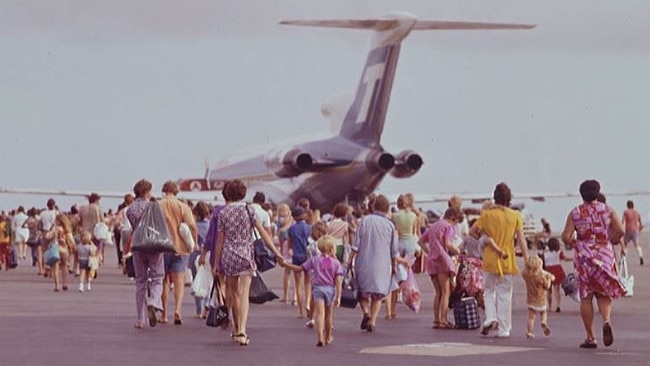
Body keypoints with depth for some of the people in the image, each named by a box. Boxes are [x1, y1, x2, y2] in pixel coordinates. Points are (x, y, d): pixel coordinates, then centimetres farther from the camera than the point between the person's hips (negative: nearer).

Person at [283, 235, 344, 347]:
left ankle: (320, 338, -24)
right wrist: (338, 296, -6)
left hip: (318, 288, -1)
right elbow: (338, 281, -6)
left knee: (319, 313, -9)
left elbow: (299, 268, 5)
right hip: (330, 289, 1)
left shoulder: (314, 260, 3)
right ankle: (328, 337, 32)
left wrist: (286, 264, 18)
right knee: (328, 314, 17)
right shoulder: (336, 263, 0)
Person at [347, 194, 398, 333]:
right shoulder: (390, 225, 0)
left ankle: (366, 312, -12)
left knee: (362, 291, 12)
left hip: (364, 263, -1)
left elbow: (356, 245, -4)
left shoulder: (365, 221, -3)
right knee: (378, 293, 10)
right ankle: (372, 322, 1)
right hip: (382, 264, 1)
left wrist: (350, 260, 4)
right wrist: (394, 265, 18)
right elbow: (394, 250, 5)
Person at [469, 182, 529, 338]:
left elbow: (472, 231, -2)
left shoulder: (487, 214, -4)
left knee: (489, 291, 16)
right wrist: (527, 260, -1)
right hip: (508, 261, 0)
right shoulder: (515, 216, -3)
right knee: (505, 294, 8)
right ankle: (503, 329, 9)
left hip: (490, 259, 0)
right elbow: (521, 240, -4)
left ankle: (490, 318, -6)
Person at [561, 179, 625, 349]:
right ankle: (606, 320, -21)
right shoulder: (607, 210, 2)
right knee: (604, 294, 10)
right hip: (605, 256, 1)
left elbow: (566, 237, -9)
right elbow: (619, 231, -8)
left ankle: (590, 337, 4)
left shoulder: (575, 213, -1)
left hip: (583, 257, -1)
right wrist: (608, 242, 8)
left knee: (586, 297, 5)